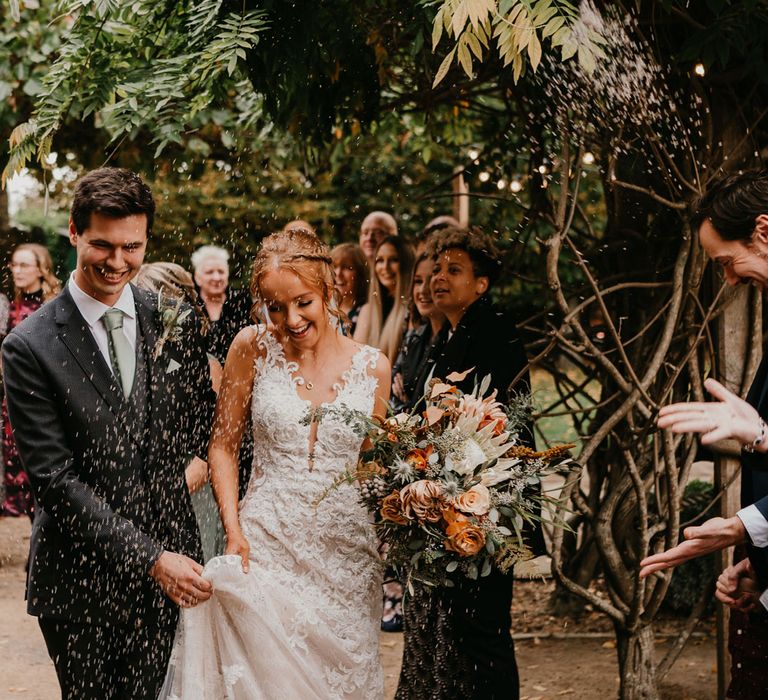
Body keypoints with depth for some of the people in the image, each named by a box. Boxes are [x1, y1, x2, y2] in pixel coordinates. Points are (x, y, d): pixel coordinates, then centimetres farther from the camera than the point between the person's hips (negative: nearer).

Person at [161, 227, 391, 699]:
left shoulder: (373, 367, 1)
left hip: (346, 554, 1)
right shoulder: (253, 349, -2)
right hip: (265, 545, -1)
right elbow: (223, 446, 3)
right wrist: (233, 529, -8)